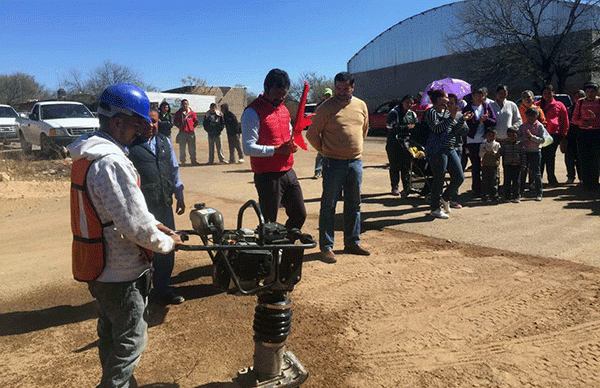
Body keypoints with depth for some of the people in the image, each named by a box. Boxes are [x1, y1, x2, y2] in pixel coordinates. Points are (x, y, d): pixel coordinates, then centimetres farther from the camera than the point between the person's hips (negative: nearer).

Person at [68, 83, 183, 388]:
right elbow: (134, 224, -26)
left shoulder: (88, 155, 6)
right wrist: (166, 243, -10)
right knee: (131, 340, 7)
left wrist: (152, 224, 9)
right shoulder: (111, 162, -27)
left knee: (110, 332, 27)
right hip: (121, 271, -10)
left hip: (98, 267, 10)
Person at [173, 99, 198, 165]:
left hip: (191, 132, 0)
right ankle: (182, 161, 12)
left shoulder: (192, 113, 5)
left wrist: (192, 127, 4)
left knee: (192, 148, 4)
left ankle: (193, 161, 13)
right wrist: (180, 127, -2)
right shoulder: (178, 113, 3)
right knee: (182, 148, 4)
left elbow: (196, 122, 15)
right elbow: (175, 122, 11)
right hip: (182, 133, 0)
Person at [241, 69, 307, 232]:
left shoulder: (284, 109, 14)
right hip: (267, 176, -8)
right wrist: (277, 150, -20)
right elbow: (248, 148, -18)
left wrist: (291, 144, 4)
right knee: (269, 225, -1)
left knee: (299, 215, 14)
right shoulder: (253, 112, -11)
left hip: (288, 172, 8)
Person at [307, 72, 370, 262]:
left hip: (356, 162, 5)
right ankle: (326, 246, 8)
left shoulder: (361, 106, 9)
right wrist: (325, 151, 4)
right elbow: (312, 134, -3)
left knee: (354, 204, 12)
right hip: (334, 163, -5)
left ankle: (352, 242, 25)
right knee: (329, 205, -1)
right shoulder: (326, 108, -7)